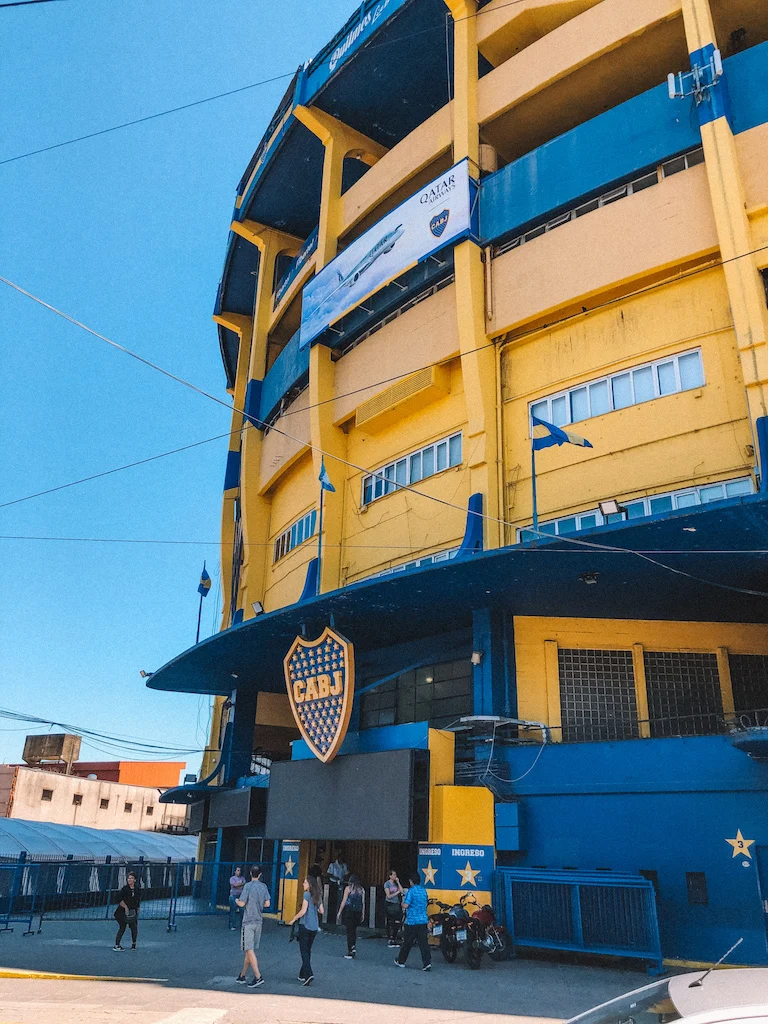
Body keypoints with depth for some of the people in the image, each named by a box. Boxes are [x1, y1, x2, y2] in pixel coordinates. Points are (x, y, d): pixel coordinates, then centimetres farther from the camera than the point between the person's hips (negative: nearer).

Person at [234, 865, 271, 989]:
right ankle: (242, 976, 24)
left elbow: (242, 903, -14)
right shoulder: (264, 887, 4)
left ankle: (258, 977, -11)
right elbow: (267, 904, 5)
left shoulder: (248, 886, -13)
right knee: (249, 949, 15)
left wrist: (236, 900, 7)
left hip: (248, 922, -6)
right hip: (259, 921, 6)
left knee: (249, 950, -5)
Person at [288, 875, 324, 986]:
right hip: (314, 927, 7)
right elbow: (321, 911, 10)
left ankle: (308, 974, -16)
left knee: (304, 951, -4)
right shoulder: (318, 896, 7)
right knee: (308, 950, 16)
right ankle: (303, 974, 22)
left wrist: (293, 919, -4)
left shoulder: (307, 895, -13)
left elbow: (303, 911, -16)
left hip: (305, 925, -7)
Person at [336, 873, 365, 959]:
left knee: (349, 930, 2)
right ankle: (353, 947, 5)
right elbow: (363, 903, 6)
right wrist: (363, 914, 12)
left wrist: (339, 912, -1)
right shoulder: (362, 890, 6)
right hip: (358, 912, 3)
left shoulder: (348, 888, -4)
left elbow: (344, 901, -6)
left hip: (348, 911, -3)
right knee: (354, 930, 17)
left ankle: (350, 952, 0)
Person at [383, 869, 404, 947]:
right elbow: (389, 896, -9)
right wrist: (397, 892, -4)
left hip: (396, 905, 4)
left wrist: (398, 882, -4)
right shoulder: (387, 884, -4)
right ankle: (389, 939, 8)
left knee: (397, 923, -1)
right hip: (389, 905, -4)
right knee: (390, 923, -1)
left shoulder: (396, 883, 10)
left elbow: (402, 891, -2)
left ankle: (394, 939, 9)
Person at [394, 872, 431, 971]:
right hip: (423, 920, 5)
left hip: (412, 921, -5)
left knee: (407, 942, 8)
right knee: (423, 942, 4)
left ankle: (401, 961, 22)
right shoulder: (424, 890, 7)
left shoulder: (411, 890, -13)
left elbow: (405, 905, -19)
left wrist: (403, 900, 1)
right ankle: (427, 962, -6)